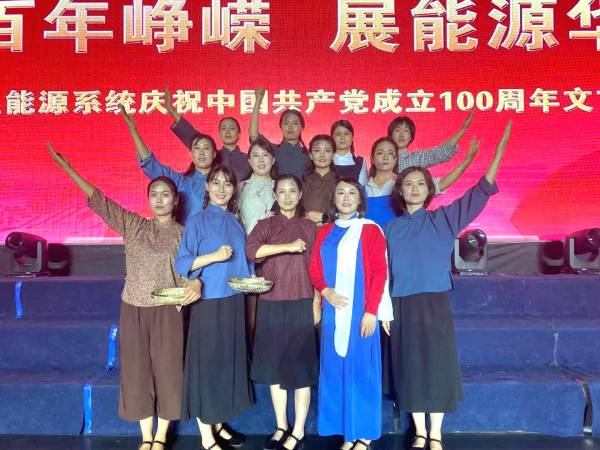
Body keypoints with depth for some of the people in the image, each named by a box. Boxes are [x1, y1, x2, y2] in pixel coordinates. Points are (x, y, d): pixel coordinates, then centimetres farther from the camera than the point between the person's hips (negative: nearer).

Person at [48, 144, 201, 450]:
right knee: (137, 370, 8)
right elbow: (100, 200, 3)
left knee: (166, 370, 2)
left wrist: (196, 285, -26)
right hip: (134, 309, 2)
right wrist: (68, 168, -1)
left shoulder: (183, 234, 1)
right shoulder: (132, 225, 6)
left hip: (167, 311, -2)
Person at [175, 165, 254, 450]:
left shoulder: (235, 223, 10)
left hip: (233, 302, 6)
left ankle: (219, 424, 27)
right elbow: (181, 263, -13)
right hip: (208, 302, -6)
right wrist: (214, 256, -24)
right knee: (206, 362, 0)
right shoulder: (198, 221, -7)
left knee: (228, 361, 12)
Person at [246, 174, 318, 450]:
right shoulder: (265, 225, 7)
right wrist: (288, 246, -18)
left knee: (301, 366, 0)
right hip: (271, 305, 1)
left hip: (301, 304, -1)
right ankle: (281, 427, 22)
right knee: (275, 366, 8)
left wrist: (317, 302, 0)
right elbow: (251, 250, -14)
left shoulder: (309, 227, 8)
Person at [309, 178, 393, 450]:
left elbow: (379, 273, -7)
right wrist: (325, 291, -10)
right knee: (336, 369, 7)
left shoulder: (370, 230, -3)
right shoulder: (324, 233, 11)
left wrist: (371, 311, -13)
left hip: (361, 312, -4)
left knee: (361, 368, 2)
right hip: (333, 311, 4)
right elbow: (315, 269, 10)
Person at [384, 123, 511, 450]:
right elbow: (384, 271, 9)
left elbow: (480, 192, -6)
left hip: (435, 303, -1)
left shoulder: (443, 218, 3)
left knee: (436, 365, 3)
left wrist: (499, 151, -15)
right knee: (410, 367, 7)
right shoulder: (391, 228, 8)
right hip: (402, 306, 2)